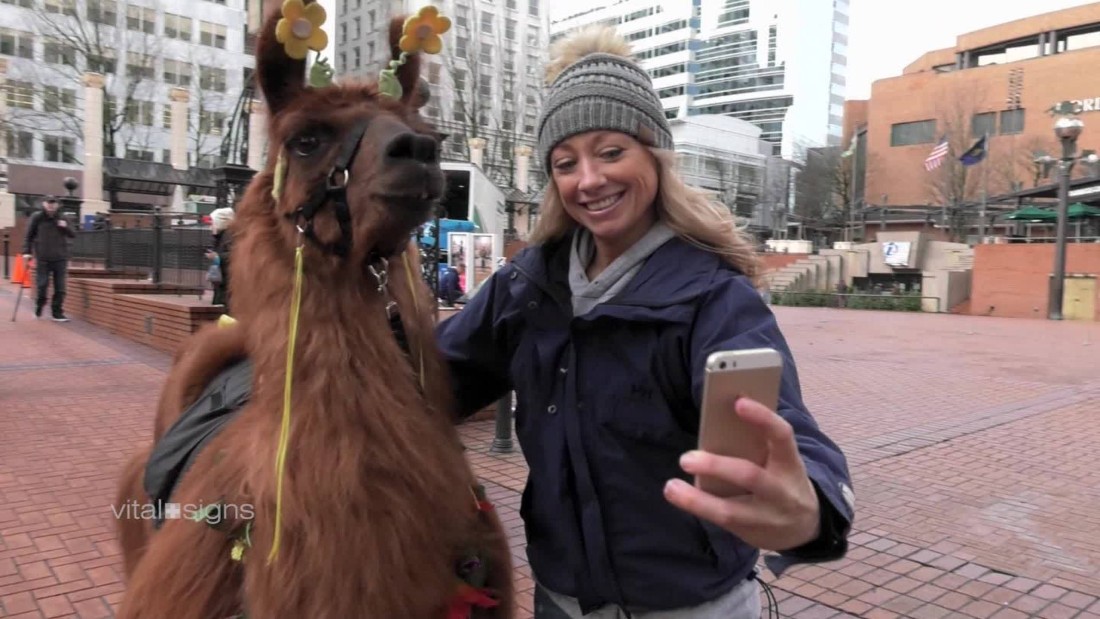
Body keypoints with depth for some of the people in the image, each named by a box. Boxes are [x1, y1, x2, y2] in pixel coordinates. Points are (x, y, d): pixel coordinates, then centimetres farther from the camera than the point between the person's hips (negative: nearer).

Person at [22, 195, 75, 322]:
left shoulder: (62, 218, 7)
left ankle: (57, 312, 7)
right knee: (42, 285, 0)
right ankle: (39, 306, 24)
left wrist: (66, 227, -10)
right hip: (43, 258, -1)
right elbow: (29, 236, 5)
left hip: (60, 258, 2)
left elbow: (73, 234, 10)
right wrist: (27, 251, -2)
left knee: (60, 287, 1)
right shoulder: (37, 217, 1)